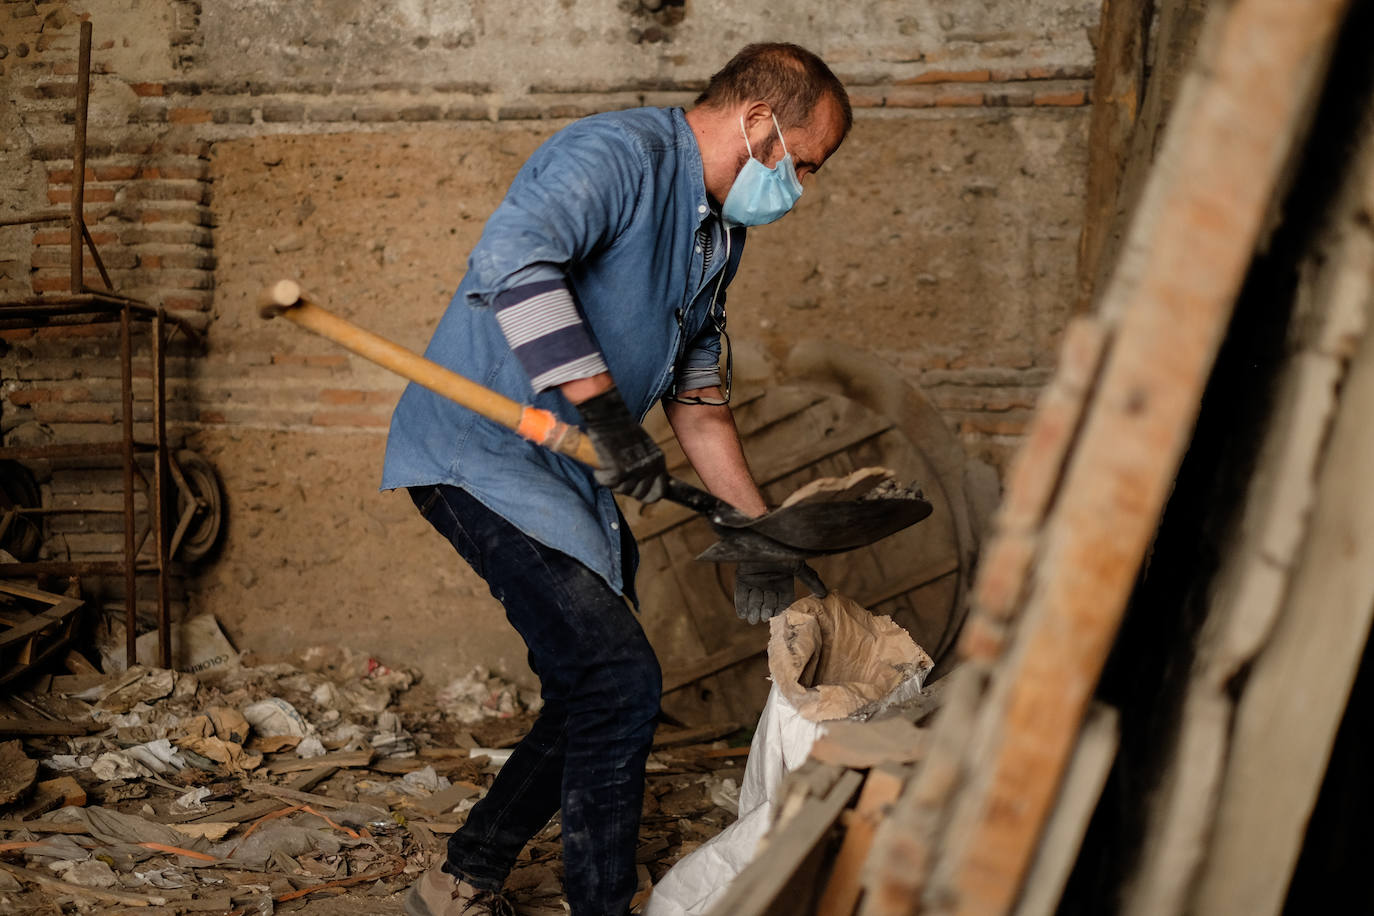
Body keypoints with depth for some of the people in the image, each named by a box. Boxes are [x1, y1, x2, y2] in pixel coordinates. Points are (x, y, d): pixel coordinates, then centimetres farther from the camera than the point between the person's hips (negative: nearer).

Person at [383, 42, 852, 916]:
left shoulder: (719, 234, 14)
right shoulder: (619, 154, -17)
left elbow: (699, 393, 19)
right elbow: (512, 257, -35)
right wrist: (605, 411, -36)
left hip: (572, 479, 10)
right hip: (484, 454, -10)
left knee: (596, 702, 13)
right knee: (619, 683, -13)